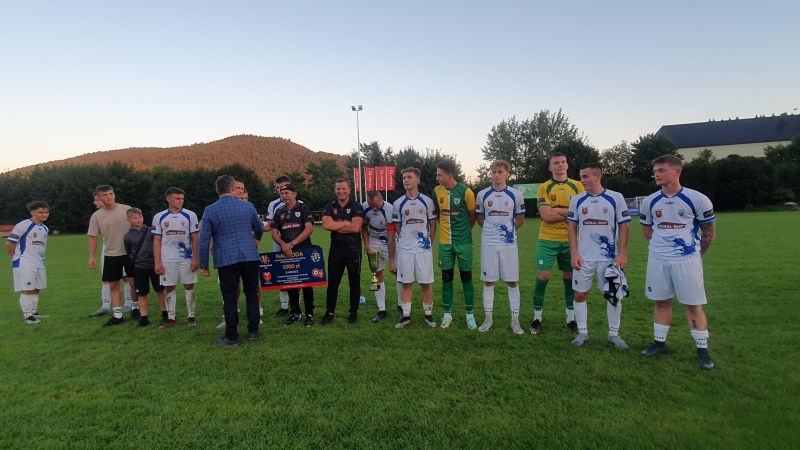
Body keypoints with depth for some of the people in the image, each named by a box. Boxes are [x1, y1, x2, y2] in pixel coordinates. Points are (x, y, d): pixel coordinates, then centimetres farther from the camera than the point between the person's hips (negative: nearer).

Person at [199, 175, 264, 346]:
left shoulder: (210, 210, -3)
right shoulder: (248, 206, 4)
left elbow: (204, 239, -3)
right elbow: (259, 229, 18)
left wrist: (203, 265, 5)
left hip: (226, 260, -2)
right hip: (250, 257, 2)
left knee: (229, 299, 6)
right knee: (251, 294, 13)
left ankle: (232, 337, 13)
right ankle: (253, 331, 18)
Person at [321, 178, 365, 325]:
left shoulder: (357, 207, -4)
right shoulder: (330, 207, 5)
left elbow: (356, 227, -19)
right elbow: (326, 225, -13)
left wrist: (335, 226, -11)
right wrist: (346, 223, -13)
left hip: (353, 250, -3)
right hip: (335, 250, 3)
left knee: (354, 283, 8)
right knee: (332, 283, 8)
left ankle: (354, 313, 19)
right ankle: (329, 313, 19)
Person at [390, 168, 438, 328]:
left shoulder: (427, 201, 1)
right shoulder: (398, 204, 4)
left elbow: (433, 225, 7)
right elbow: (397, 229, 9)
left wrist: (427, 242, 5)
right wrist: (406, 239, 3)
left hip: (424, 248, -1)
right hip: (404, 249, 1)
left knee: (425, 283, 4)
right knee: (406, 283, 7)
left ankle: (428, 315, 19)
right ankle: (406, 316, 17)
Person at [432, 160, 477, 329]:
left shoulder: (465, 191, -12)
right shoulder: (437, 191, -1)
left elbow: (472, 217, 0)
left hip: (463, 242, -3)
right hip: (445, 242, 3)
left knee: (466, 277, 6)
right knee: (446, 278, 8)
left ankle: (470, 315, 19)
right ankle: (447, 314, 20)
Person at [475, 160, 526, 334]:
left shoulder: (515, 194, 0)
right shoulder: (483, 195, 3)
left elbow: (520, 219, 9)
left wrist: (508, 230, 4)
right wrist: (490, 229, 4)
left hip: (509, 243, -1)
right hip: (488, 243, 1)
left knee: (512, 281, 3)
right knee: (488, 281, 7)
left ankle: (515, 320, 15)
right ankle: (488, 318, 19)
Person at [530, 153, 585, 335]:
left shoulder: (577, 186, 5)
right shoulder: (544, 188, -2)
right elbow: (546, 216, -13)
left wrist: (557, 210, -15)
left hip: (570, 240, 3)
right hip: (548, 239, -2)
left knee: (569, 277, 10)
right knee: (542, 276, -4)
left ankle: (571, 318, 25)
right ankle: (537, 318, 10)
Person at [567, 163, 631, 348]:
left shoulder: (616, 198, -3)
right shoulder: (577, 200, 3)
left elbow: (623, 227, 0)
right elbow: (572, 228, 5)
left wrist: (622, 253, -8)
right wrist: (574, 253, -4)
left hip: (610, 257, -1)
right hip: (584, 257, 2)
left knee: (614, 295, 6)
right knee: (580, 294, 4)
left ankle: (614, 334, 22)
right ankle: (582, 332, 18)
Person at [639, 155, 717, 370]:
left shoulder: (697, 199, -8)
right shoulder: (649, 202, 2)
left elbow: (709, 233, 4)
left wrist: (694, 253, 11)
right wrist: (663, 246, 13)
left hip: (687, 259, -3)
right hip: (657, 259, 3)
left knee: (693, 305, 3)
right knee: (661, 302, 12)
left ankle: (702, 349, 17)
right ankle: (659, 342, 25)